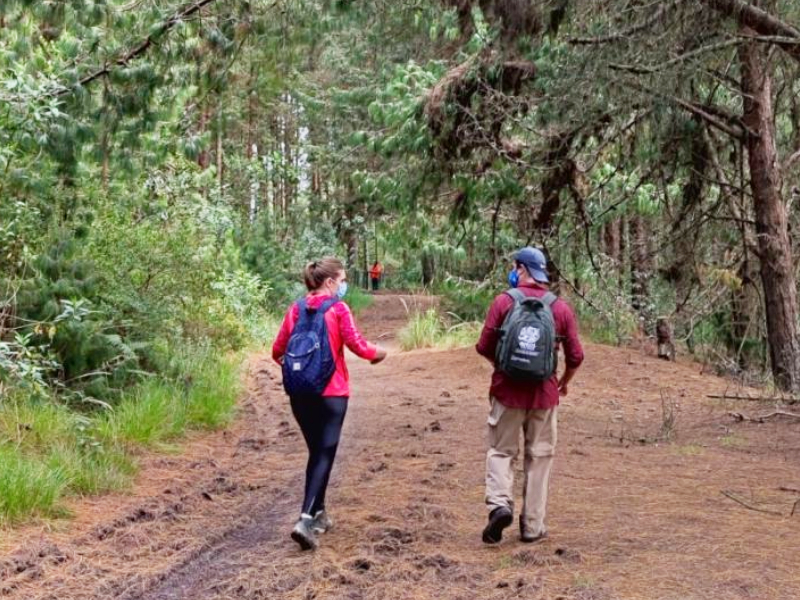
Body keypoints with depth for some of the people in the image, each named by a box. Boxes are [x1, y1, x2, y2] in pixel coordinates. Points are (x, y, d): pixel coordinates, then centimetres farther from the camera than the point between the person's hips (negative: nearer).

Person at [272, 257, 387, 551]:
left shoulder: (297, 308, 6)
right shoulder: (338, 308, -8)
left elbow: (278, 350, 6)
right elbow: (357, 344, -13)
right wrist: (378, 353, 7)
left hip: (299, 392, 5)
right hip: (331, 392, -5)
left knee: (316, 451, 20)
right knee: (325, 454, -3)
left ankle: (318, 513, 28)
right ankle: (306, 519, -17)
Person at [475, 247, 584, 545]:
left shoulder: (504, 301, -6)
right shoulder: (561, 308, -1)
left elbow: (484, 347, -5)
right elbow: (575, 356, 1)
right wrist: (564, 382, 20)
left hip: (508, 389, -1)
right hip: (544, 393, 2)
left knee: (501, 451, 11)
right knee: (539, 457, 10)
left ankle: (500, 503, -11)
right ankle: (532, 525, 13)